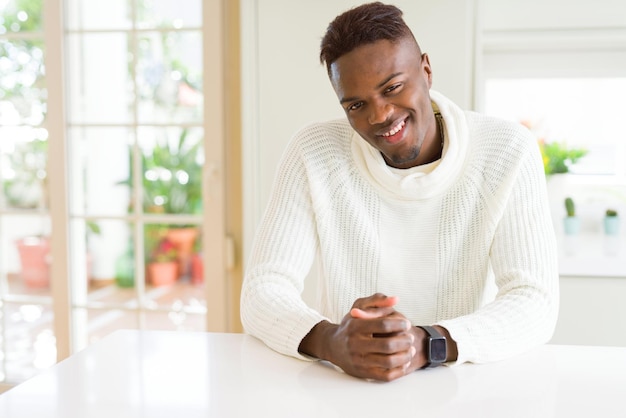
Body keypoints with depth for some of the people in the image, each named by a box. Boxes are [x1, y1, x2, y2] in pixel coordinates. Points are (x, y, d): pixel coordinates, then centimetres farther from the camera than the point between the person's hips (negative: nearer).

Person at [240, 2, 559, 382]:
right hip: (344, 390, 1)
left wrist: (427, 344, -30)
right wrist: (331, 341, -30)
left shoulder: (508, 151, -8)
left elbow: (535, 303, -13)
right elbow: (262, 293, -10)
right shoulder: (315, 154, -6)